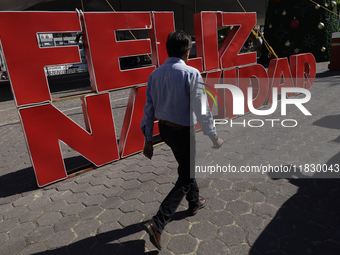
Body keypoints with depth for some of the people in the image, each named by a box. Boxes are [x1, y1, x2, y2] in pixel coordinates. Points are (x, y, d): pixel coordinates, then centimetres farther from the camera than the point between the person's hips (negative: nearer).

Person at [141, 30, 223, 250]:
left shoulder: (155, 74, -1)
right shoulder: (191, 74, -19)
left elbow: (149, 109, 2)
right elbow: (201, 109, -19)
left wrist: (148, 139, 10)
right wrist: (214, 137, -5)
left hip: (164, 128, 7)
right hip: (183, 132, -7)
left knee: (187, 166, 28)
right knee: (185, 179, 8)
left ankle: (194, 202, 49)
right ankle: (157, 223, 3)